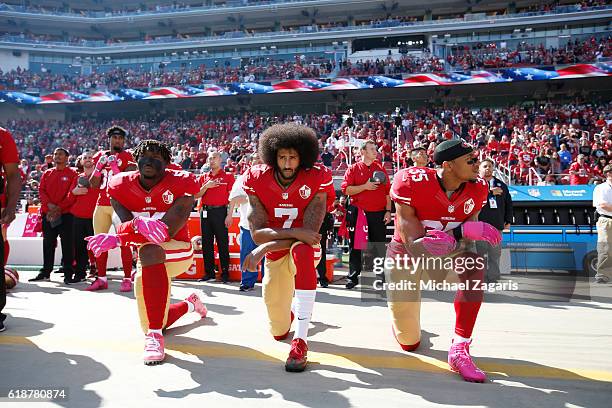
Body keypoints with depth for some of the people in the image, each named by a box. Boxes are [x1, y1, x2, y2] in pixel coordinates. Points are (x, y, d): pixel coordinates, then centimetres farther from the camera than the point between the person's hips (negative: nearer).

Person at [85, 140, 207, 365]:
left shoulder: (181, 184, -19)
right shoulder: (121, 186, -6)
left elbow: (168, 231, -28)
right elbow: (126, 224, -18)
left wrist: (117, 239, -39)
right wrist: (140, 224, -45)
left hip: (178, 251, -6)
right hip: (151, 261, 6)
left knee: (149, 250, -39)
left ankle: (155, 335, -34)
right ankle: (190, 303, 45)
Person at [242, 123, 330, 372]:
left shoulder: (315, 181, -17)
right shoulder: (257, 180, -13)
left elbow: (309, 233, -23)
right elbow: (257, 233, -19)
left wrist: (263, 249, -27)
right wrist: (294, 232, -32)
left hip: (305, 250, -2)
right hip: (274, 256, 2)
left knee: (301, 250, -42)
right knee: (278, 332, 8)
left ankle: (301, 340, -35)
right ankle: (289, 310, 48)